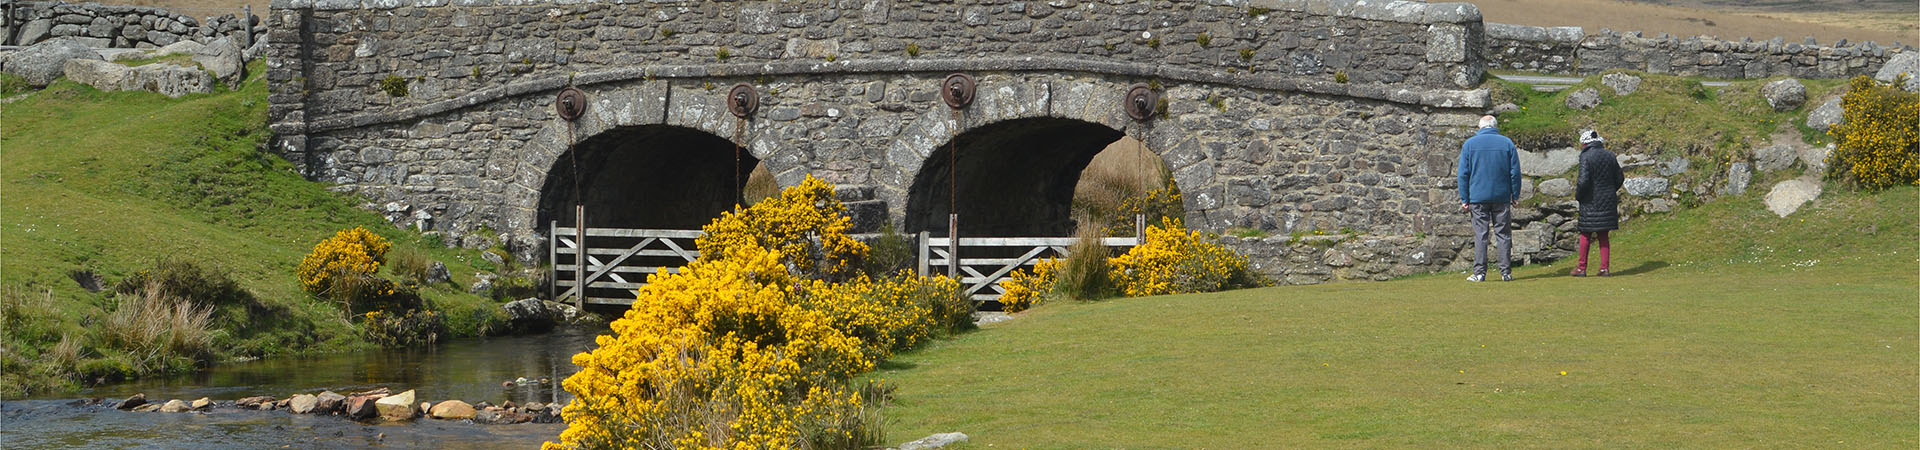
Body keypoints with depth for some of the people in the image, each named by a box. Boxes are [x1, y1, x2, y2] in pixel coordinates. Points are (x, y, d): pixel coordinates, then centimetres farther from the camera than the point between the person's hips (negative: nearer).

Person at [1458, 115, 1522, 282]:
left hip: (1478, 197, -1)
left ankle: (1479, 272, -4)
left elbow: (1463, 174, 2)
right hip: (1502, 197, 1)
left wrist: (1464, 199, 5)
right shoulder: (1507, 143, 5)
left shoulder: (1469, 144, 3)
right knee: (1504, 234, 4)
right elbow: (1515, 172, 5)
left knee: (1480, 235, 0)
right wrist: (1515, 196, 10)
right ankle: (1506, 272, 2)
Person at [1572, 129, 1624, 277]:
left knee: (1585, 235, 5)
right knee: (1603, 235, 10)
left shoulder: (1586, 157, -13)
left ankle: (1581, 268, 8)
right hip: (1608, 201, 5)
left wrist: (1577, 195, -4)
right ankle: (1604, 268, 6)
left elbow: (1584, 181, -20)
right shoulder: (1610, 156, 6)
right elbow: (1619, 178, 10)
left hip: (1591, 201, -5)